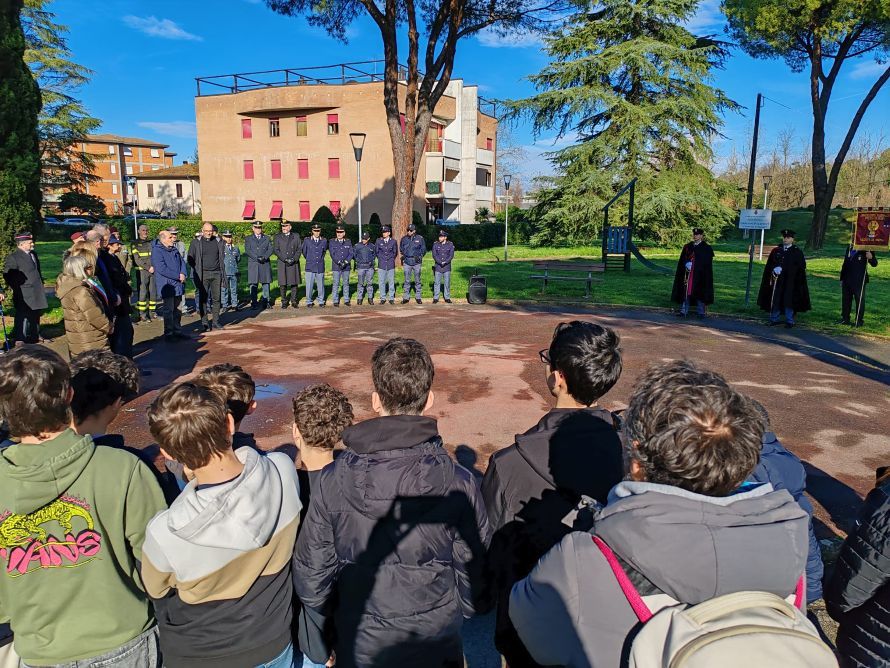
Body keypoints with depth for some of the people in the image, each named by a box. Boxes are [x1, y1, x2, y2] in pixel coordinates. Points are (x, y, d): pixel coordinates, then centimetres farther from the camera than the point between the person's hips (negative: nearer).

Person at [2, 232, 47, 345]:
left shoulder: (33, 254, 12)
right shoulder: (13, 257, -13)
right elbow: (7, 275, -13)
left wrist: (41, 282, 16)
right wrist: (18, 288, -12)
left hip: (37, 292, 8)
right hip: (24, 296, -8)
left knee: (36, 315, 18)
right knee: (23, 318, -6)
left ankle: (34, 337, 31)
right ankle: (19, 341, -1)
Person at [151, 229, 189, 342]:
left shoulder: (174, 249, 13)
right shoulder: (157, 251, -12)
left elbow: (182, 262, 14)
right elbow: (162, 269, -19)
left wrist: (183, 274, -6)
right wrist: (178, 276, -17)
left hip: (178, 284, 8)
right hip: (167, 285, -8)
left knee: (177, 309, 14)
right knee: (169, 310, -4)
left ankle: (177, 330, 24)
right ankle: (168, 333, 3)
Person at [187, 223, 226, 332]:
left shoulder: (219, 242, 9)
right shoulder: (196, 243, 2)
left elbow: (222, 257, 16)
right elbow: (190, 259, 5)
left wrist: (222, 270, 7)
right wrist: (197, 270, -3)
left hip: (216, 274, 2)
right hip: (203, 275, -2)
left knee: (217, 298, 4)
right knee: (203, 299, -2)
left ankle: (215, 321, 14)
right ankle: (204, 322, 3)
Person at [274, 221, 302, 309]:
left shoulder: (296, 236, 11)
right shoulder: (278, 237, 8)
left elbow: (299, 249, 6)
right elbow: (276, 250, 1)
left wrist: (294, 259, -10)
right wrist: (285, 259, -11)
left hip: (294, 263, 1)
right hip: (282, 263, -1)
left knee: (294, 282, 2)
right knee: (283, 283, -1)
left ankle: (294, 300, 11)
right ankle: (284, 302, 6)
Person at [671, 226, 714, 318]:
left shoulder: (706, 248, 0)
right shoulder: (687, 247, 12)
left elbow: (707, 262, -5)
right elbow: (682, 260, 12)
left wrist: (693, 265, -14)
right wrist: (686, 264, -9)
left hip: (700, 275, -3)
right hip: (688, 273, 3)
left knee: (700, 292, 0)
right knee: (686, 291, 0)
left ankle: (700, 312, 8)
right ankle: (684, 310, 5)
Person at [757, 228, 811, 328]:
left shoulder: (797, 252, 2)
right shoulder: (776, 250, 10)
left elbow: (801, 267, -4)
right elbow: (769, 265, 11)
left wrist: (782, 269, -14)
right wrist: (774, 270, -11)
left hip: (790, 281, -2)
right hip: (777, 280, 3)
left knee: (789, 301, 0)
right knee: (775, 300, 4)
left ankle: (789, 321, 7)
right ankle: (774, 319, 14)